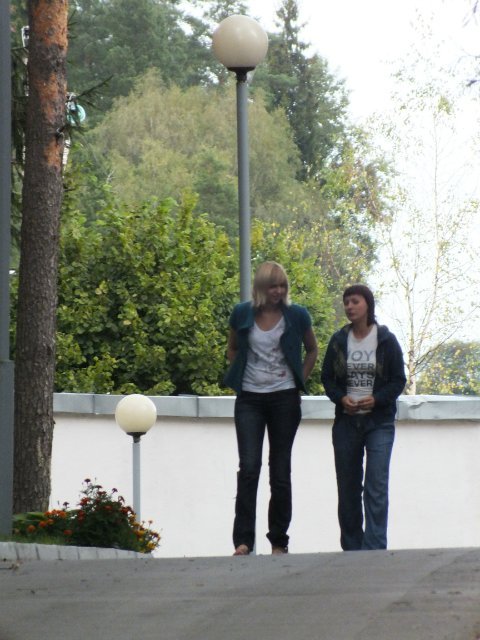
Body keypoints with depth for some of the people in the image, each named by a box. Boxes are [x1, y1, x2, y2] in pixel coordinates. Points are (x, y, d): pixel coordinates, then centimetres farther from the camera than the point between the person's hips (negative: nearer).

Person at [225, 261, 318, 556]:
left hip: (285, 398, 0)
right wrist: (240, 375, 7)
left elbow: (312, 350, 15)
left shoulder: (297, 315, 0)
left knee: (281, 471, 5)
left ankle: (279, 542, 13)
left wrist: (300, 381, 6)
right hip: (250, 399, 0)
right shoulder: (242, 314, 1)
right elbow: (232, 349, 18)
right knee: (248, 467, -11)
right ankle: (243, 540, -13)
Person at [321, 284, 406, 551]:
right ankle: (351, 547, 15)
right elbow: (327, 377, 10)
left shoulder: (386, 340, -1)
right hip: (346, 422, 3)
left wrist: (376, 399, -16)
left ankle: (374, 547, -14)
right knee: (347, 488, 6)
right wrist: (341, 398, -9)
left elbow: (399, 380, 0)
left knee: (376, 486, -12)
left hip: (379, 422, -3)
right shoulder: (338, 340, 7)